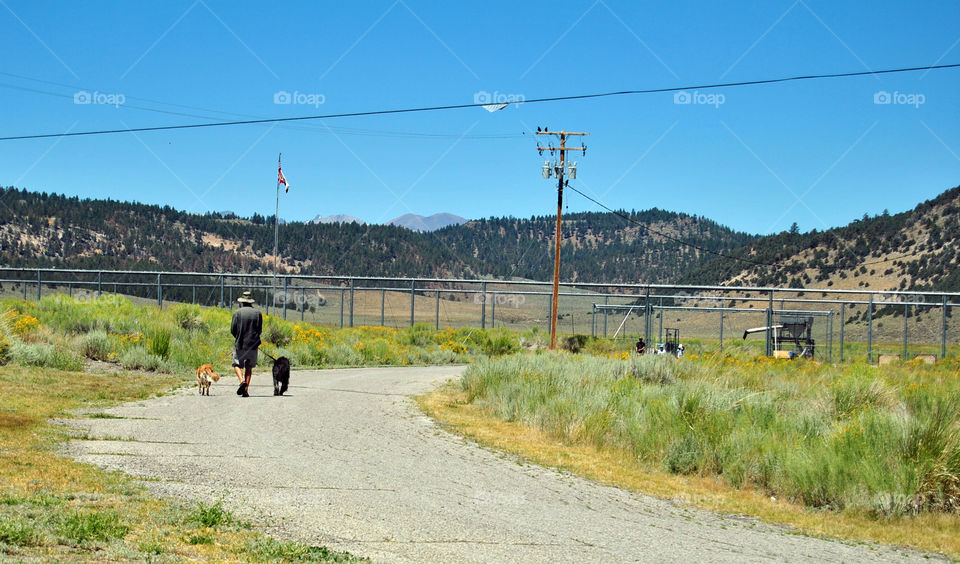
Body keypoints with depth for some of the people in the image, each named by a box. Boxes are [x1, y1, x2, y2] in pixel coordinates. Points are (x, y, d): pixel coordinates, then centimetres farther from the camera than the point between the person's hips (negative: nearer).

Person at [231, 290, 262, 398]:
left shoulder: (237, 312, -5)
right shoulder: (257, 313, 1)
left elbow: (233, 330, -4)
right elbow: (259, 329, 5)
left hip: (240, 344, -2)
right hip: (253, 344, 2)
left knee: (237, 364, 8)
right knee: (249, 367, 11)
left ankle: (242, 381, -20)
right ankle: (245, 390, 5)